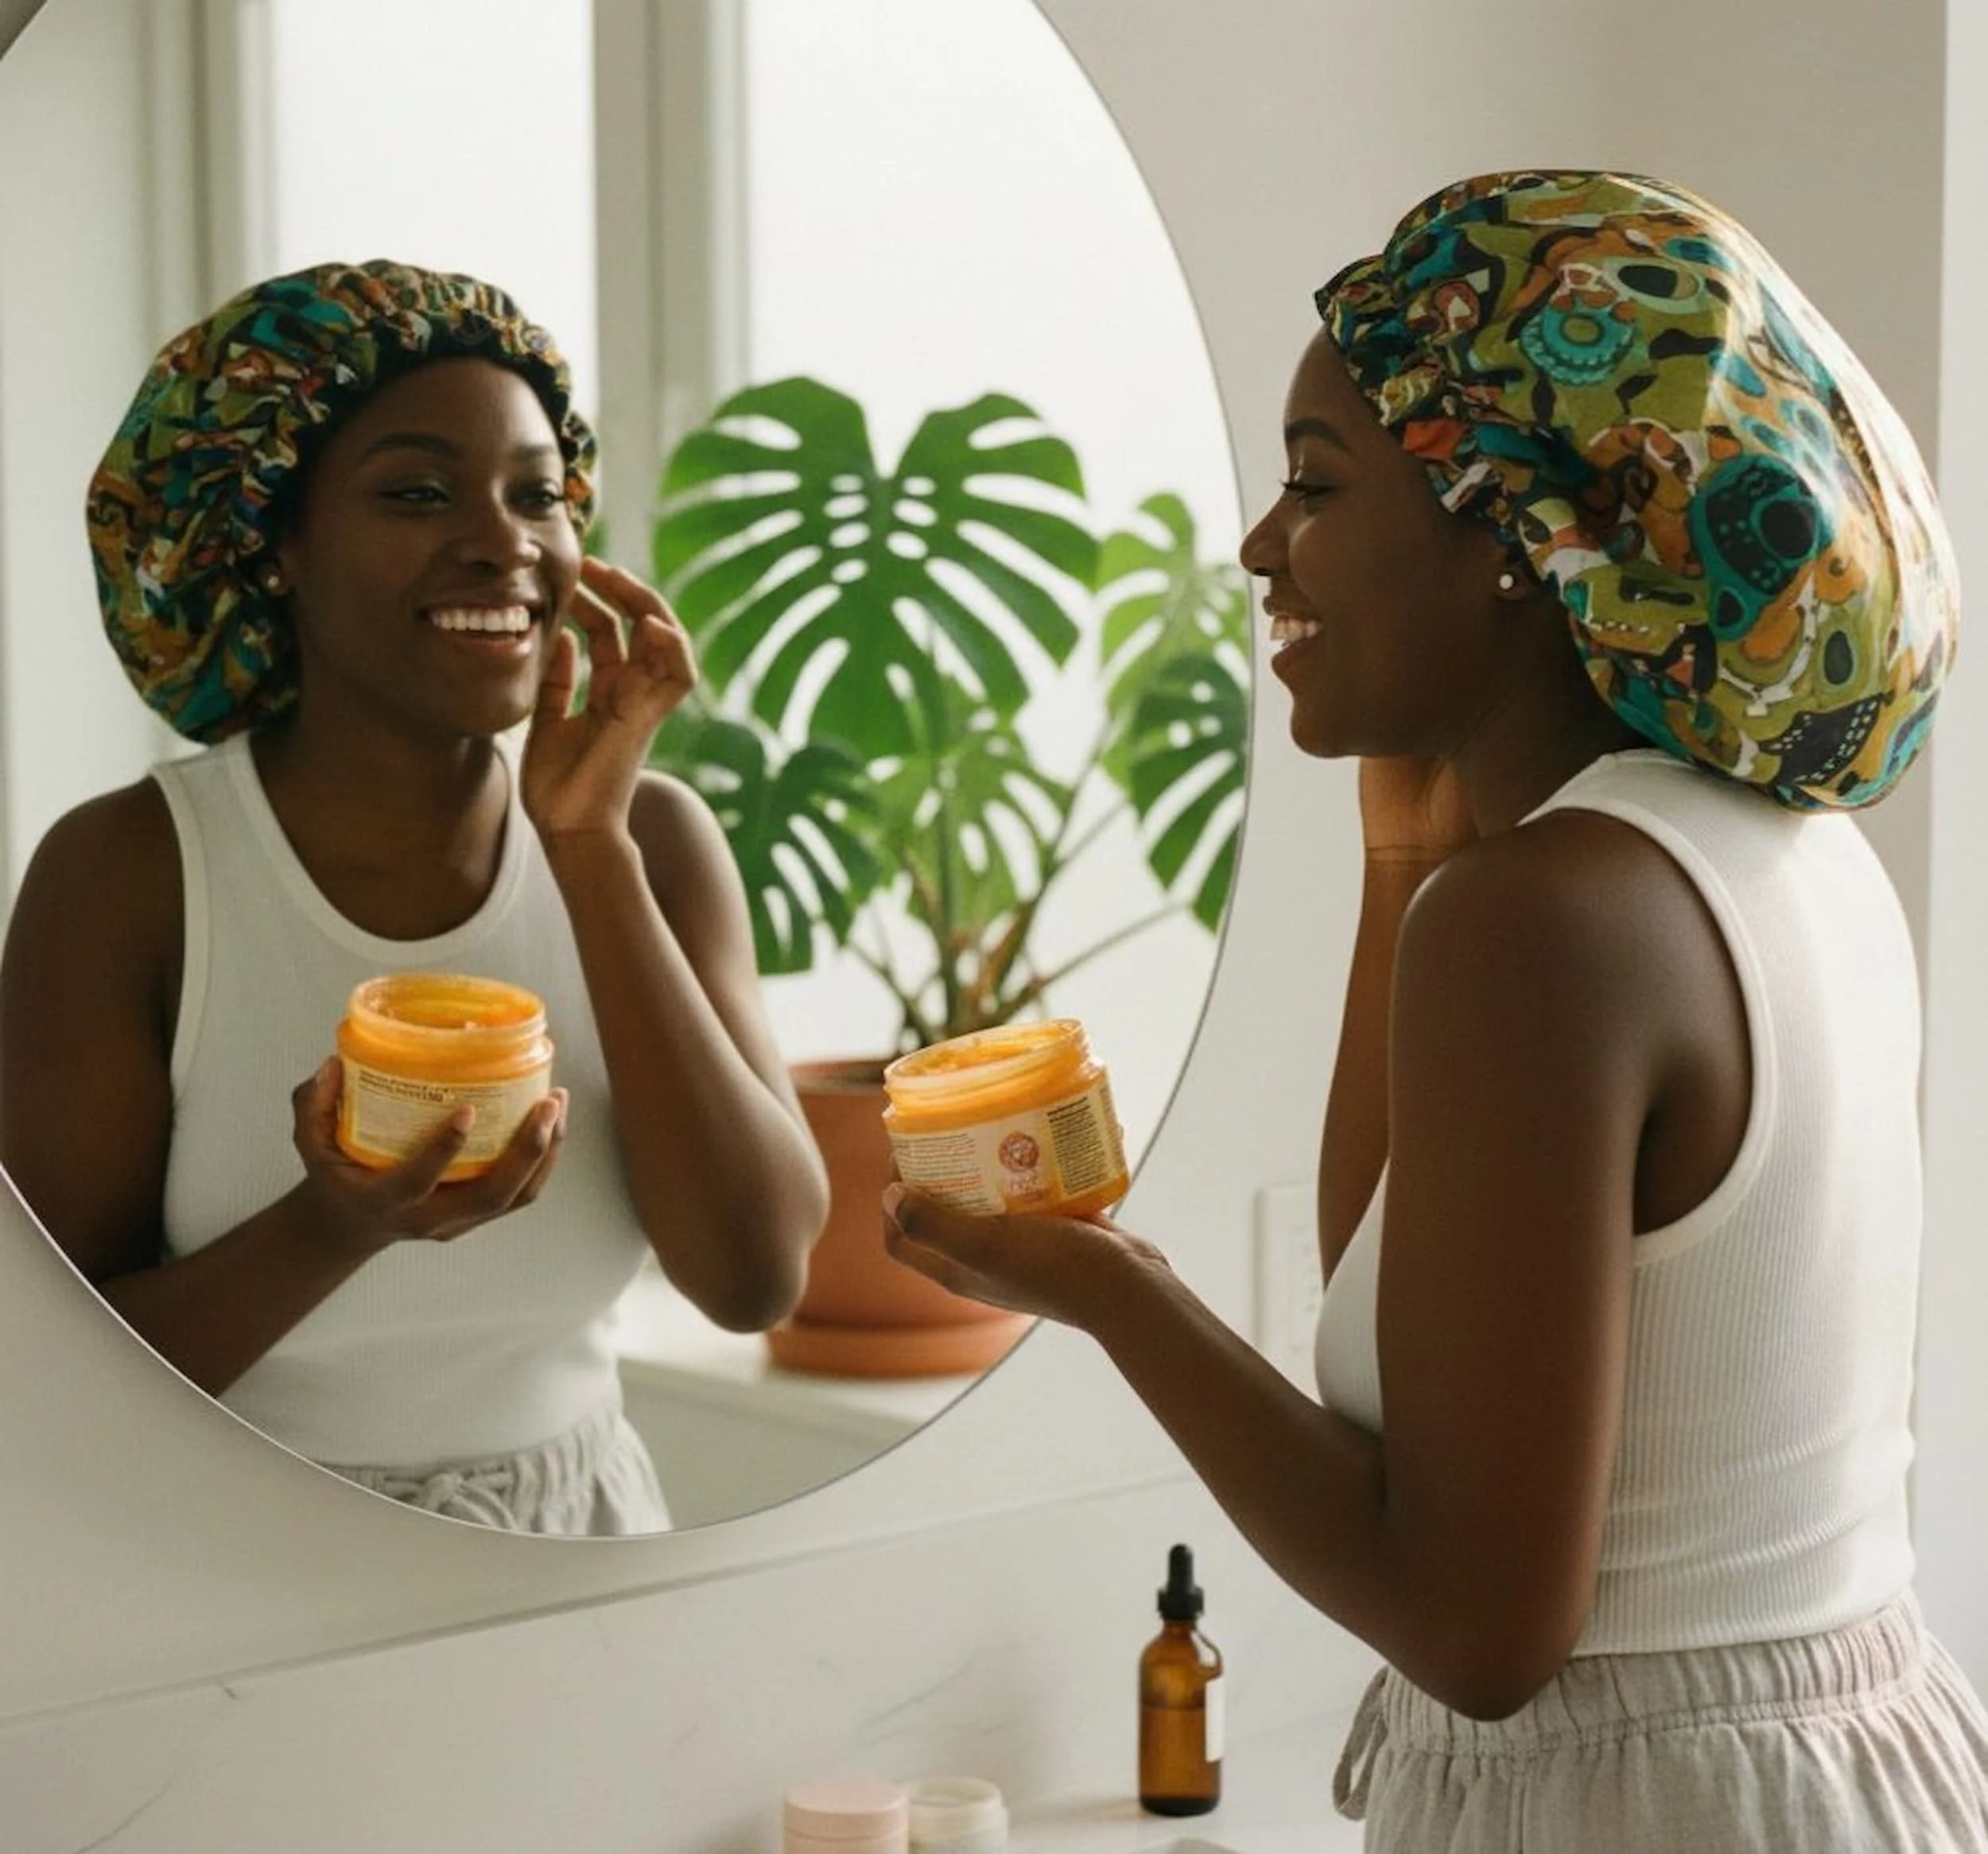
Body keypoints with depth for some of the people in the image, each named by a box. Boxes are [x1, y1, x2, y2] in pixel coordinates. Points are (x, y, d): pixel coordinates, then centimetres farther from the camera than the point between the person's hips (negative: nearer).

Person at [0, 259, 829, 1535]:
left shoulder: (655, 842, -2)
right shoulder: (126, 876, -10)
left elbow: (758, 1280, -11)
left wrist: (592, 850, -15)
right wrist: (335, 1231, -26)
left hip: (585, 1536, 2)